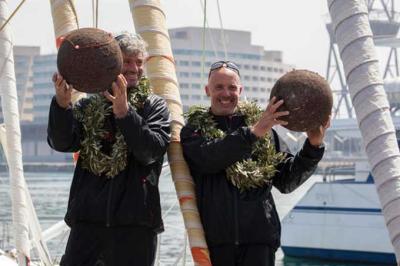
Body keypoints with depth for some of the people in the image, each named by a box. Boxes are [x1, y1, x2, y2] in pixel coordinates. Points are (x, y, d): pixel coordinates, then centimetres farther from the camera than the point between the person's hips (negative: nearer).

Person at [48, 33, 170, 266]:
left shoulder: (155, 106, 7)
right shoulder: (89, 107, 13)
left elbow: (151, 151, -9)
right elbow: (62, 143, -3)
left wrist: (124, 112, -22)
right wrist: (62, 103, -20)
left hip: (135, 220, -2)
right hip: (88, 218, 2)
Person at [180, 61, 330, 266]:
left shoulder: (264, 128, 15)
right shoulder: (195, 129, 9)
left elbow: (286, 181, 13)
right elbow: (207, 158, -14)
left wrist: (313, 146, 0)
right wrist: (252, 133, -23)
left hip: (259, 235, 1)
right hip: (214, 237, -1)